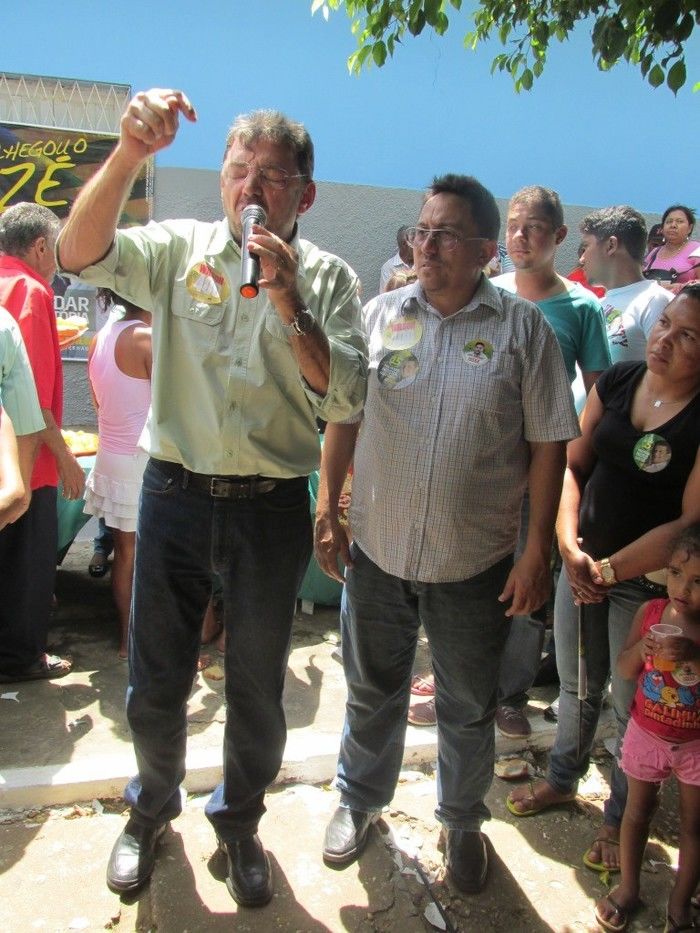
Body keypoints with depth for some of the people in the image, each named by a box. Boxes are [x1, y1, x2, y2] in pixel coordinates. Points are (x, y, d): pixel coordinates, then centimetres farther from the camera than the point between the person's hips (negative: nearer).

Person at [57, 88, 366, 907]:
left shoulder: (327, 277, 0)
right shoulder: (180, 248, 3)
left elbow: (345, 401, -11)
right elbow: (80, 252, -15)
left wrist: (291, 305, -23)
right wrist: (128, 154, -28)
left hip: (272, 507, 0)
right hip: (176, 492, 1)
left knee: (257, 686, 15)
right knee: (154, 682, 14)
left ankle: (239, 821, 42)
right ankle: (152, 808, 44)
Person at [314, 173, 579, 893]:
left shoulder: (523, 328, -6)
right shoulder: (380, 314, 0)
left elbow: (548, 444, -5)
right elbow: (343, 416, 5)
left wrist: (537, 551, -7)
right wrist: (327, 508, 2)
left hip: (476, 564, -1)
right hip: (376, 552, 2)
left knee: (468, 708, 17)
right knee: (371, 692, 20)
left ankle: (462, 821, 43)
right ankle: (359, 801, 46)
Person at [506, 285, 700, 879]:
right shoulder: (619, 381, -1)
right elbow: (573, 464, 3)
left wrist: (608, 570, -17)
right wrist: (570, 546, -9)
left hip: (650, 581, -4)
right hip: (583, 562, 5)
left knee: (634, 707, 12)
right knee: (576, 685, 22)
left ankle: (621, 819, 36)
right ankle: (562, 780, 47)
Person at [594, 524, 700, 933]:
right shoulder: (650, 612, -12)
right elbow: (625, 670, -4)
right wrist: (642, 648, -23)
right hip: (647, 734, 2)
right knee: (638, 811, 18)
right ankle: (628, 888, 38)